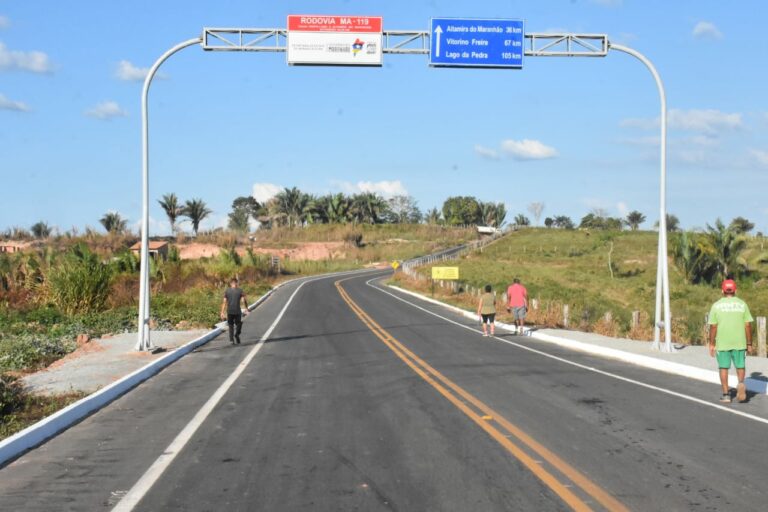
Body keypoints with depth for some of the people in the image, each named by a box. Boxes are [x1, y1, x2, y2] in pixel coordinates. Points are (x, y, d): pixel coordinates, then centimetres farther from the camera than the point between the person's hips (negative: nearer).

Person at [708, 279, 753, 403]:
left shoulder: (716, 306, -3)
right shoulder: (742, 304, -1)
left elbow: (713, 326, -6)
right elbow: (748, 325, -3)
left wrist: (712, 344, 1)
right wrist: (749, 344, 3)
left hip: (722, 343, 0)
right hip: (739, 342, 1)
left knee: (724, 367, 10)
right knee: (740, 366, 14)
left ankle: (726, 394, 9)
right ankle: (741, 383, -14)